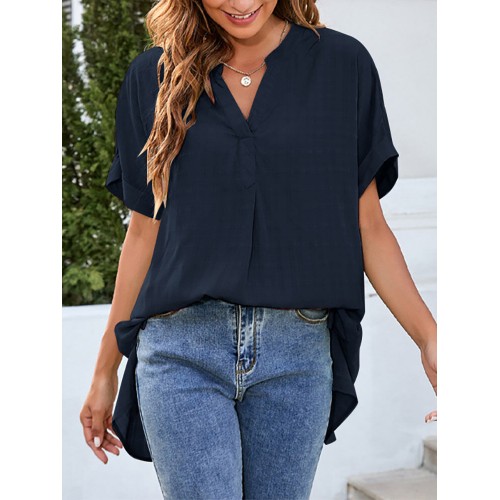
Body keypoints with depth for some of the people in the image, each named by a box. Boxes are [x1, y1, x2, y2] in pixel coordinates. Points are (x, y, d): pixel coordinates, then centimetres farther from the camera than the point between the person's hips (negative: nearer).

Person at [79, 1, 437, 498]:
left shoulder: (344, 65, 4)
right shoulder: (154, 76, 7)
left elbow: (367, 224, 5)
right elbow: (144, 232, 11)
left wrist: (428, 336, -5)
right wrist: (105, 370, 13)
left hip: (298, 351, 1)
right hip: (182, 348, 0)